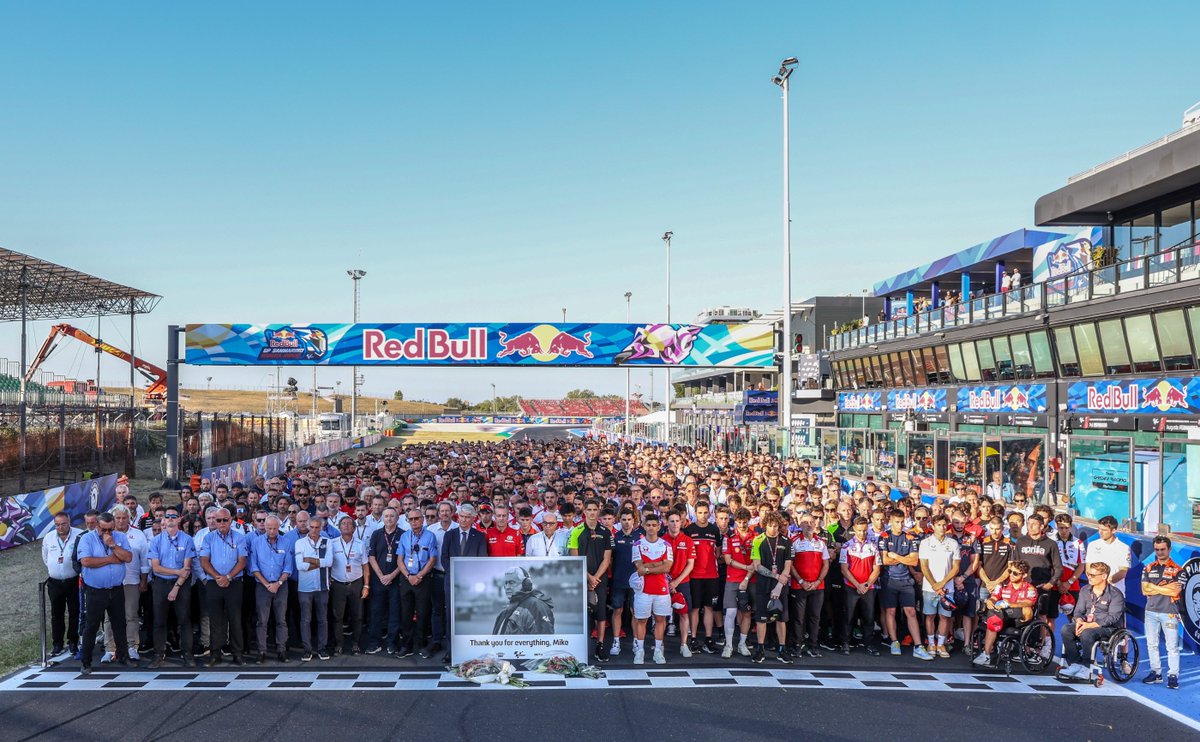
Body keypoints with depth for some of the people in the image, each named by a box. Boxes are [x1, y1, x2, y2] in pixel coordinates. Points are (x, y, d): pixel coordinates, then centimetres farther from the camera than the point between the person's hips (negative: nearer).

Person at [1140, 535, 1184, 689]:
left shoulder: (1177, 570, -1)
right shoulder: (1148, 568, 9)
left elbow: (1175, 591, -13)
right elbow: (1144, 590, 0)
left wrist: (1154, 587, -8)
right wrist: (1166, 588, -7)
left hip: (1169, 612, -4)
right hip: (1151, 611, 4)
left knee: (1172, 646, -3)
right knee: (1151, 644, 9)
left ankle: (1173, 676, 3)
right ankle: (1156, 672, 18)